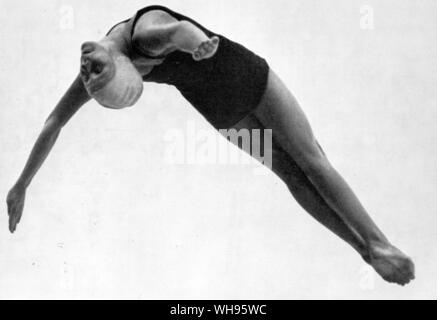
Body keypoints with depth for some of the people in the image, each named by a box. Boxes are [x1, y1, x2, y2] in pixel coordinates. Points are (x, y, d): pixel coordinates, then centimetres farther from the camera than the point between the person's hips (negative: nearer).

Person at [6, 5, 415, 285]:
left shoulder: (146, 31, -34)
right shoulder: (95, 69, -16)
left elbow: (180, 28, -57)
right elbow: (54, 124, -9)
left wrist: (196, 37, -81)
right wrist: (21, 185, -6)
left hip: (252, 78, -4)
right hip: (223, 113, 4)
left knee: (310, 160, -7)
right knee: (292, 175, -5)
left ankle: (379, 242, -1)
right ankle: (369, 250, -2)